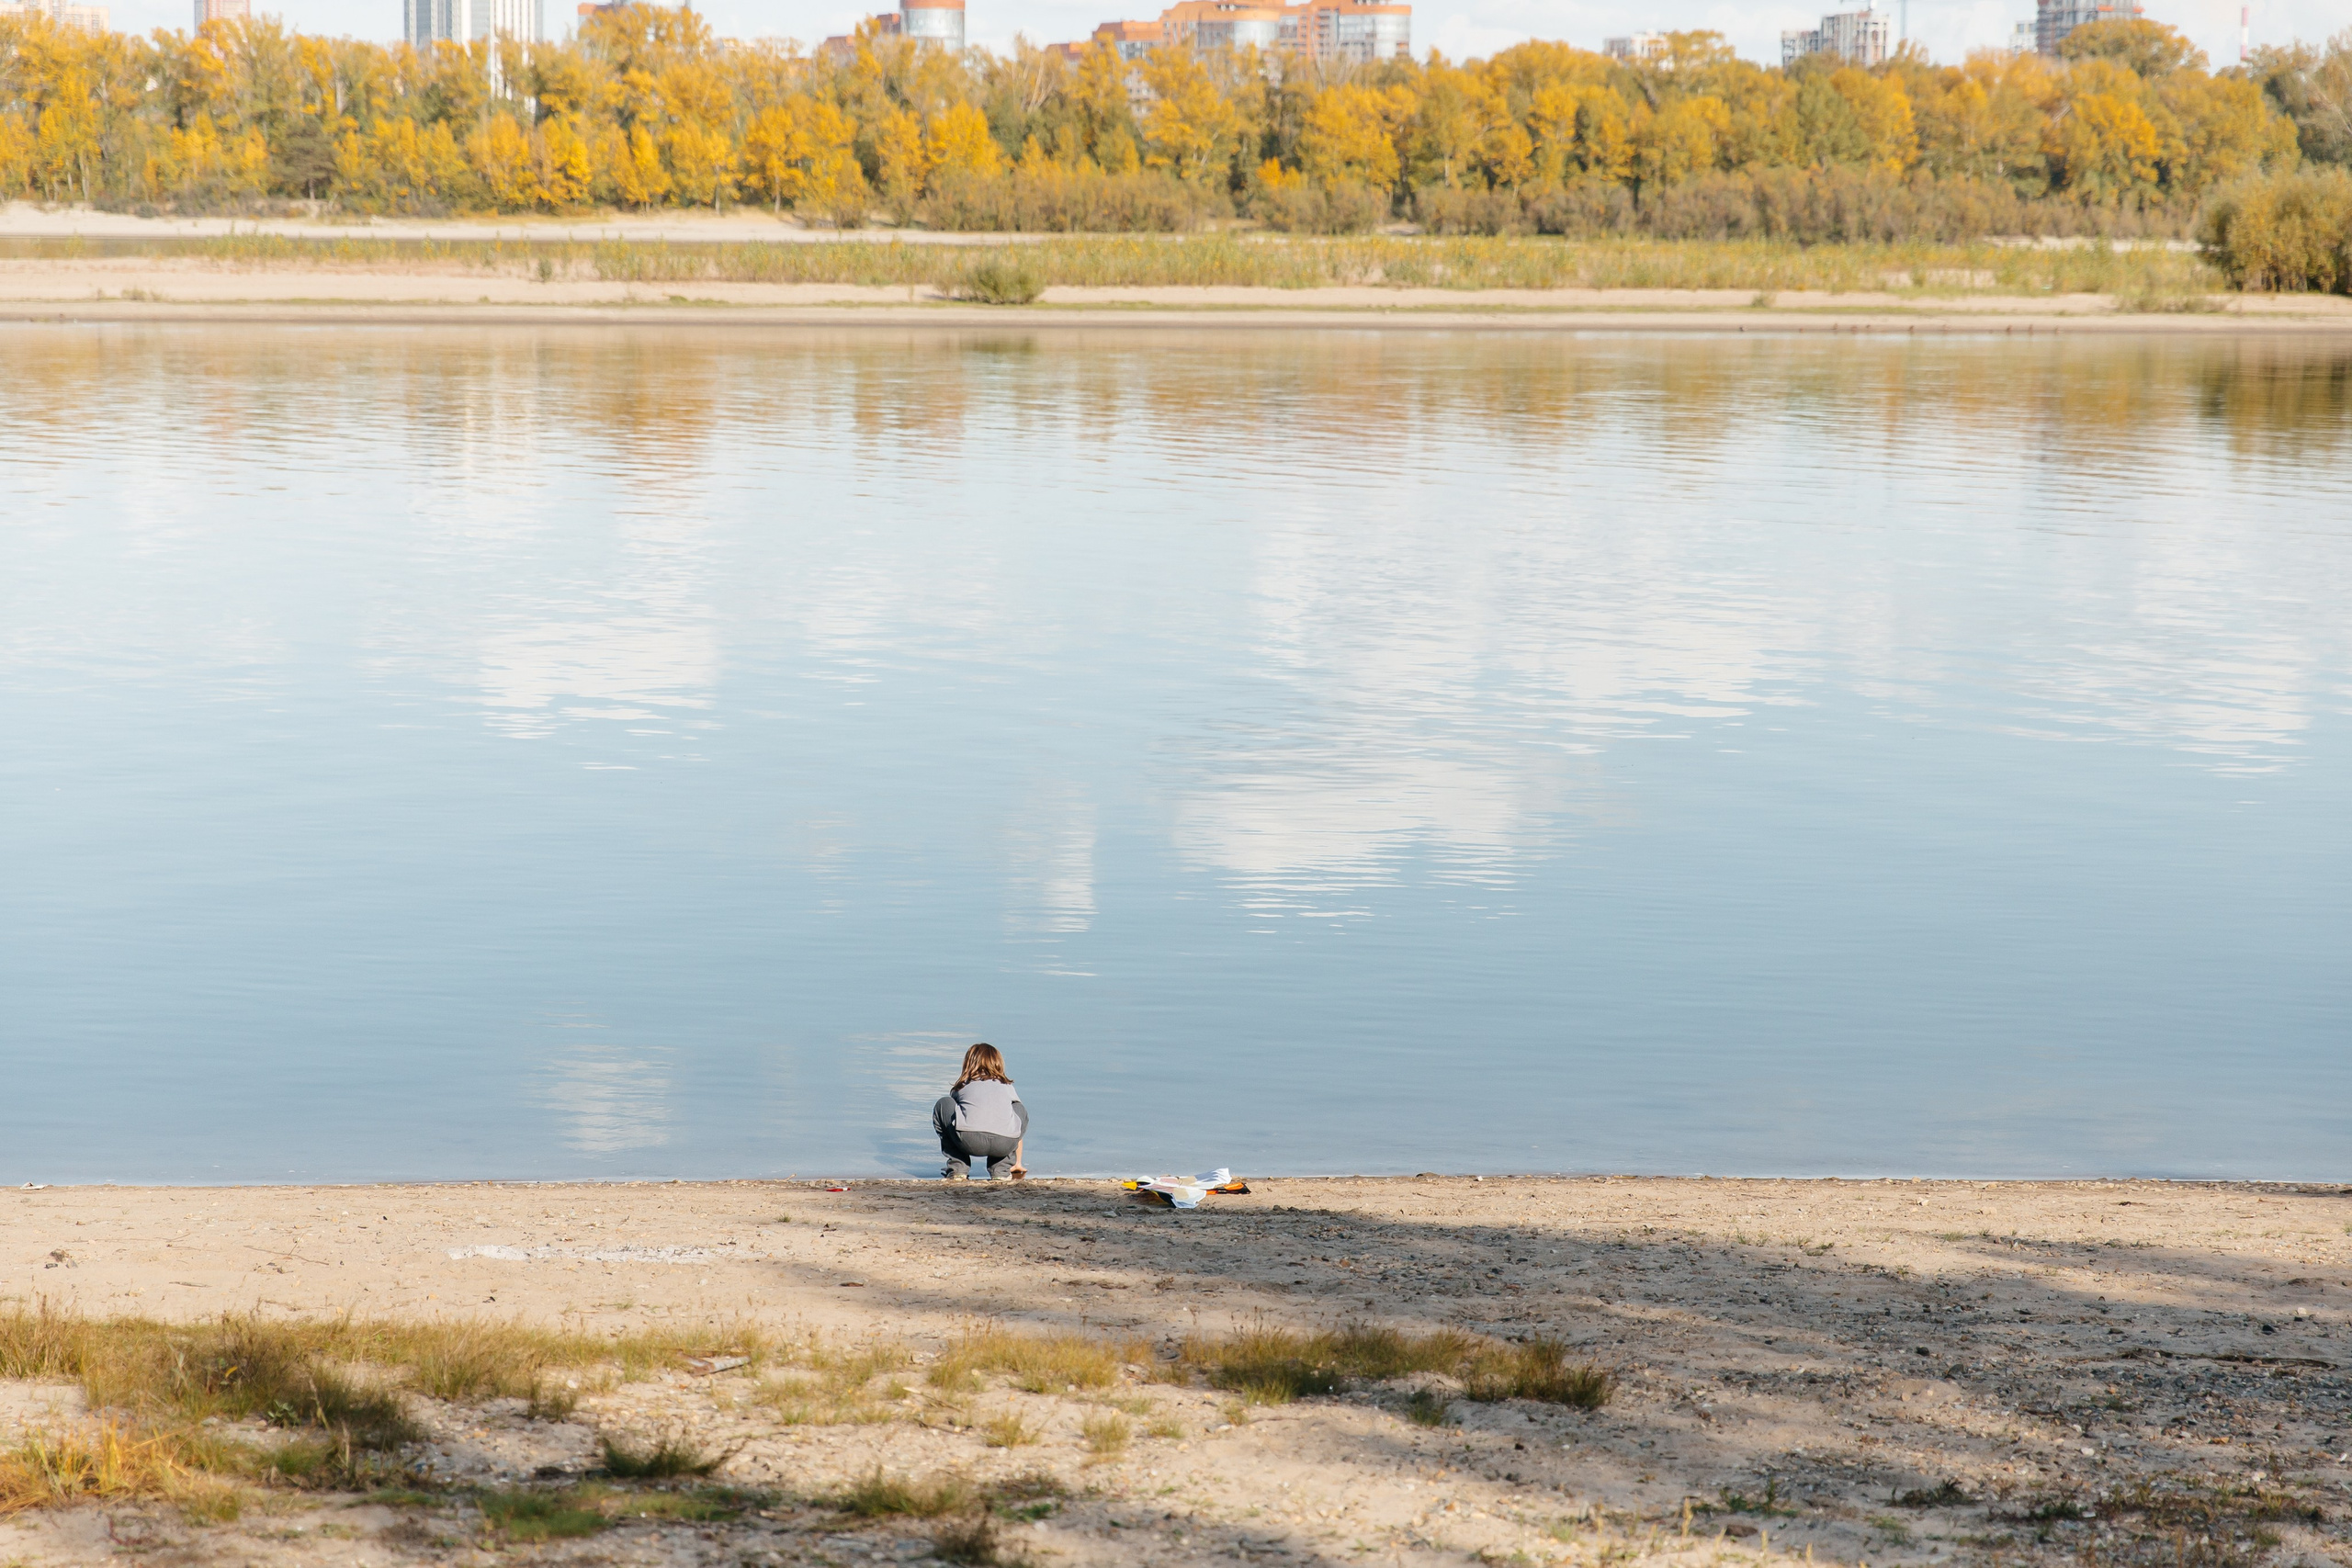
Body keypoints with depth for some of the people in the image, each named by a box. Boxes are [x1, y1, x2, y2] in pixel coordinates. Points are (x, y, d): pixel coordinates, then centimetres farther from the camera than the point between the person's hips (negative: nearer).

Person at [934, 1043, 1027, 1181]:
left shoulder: (962, 1086, 31)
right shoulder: (1007, 1086, 35)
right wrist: (1017, 1163, 57)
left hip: (969, 1139, -2)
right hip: (1005, 1143, 2)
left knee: (943, 1105, 26)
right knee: (1021, 1111, 33)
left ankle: (958, 1168, 20)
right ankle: (1002, 1168, 23)